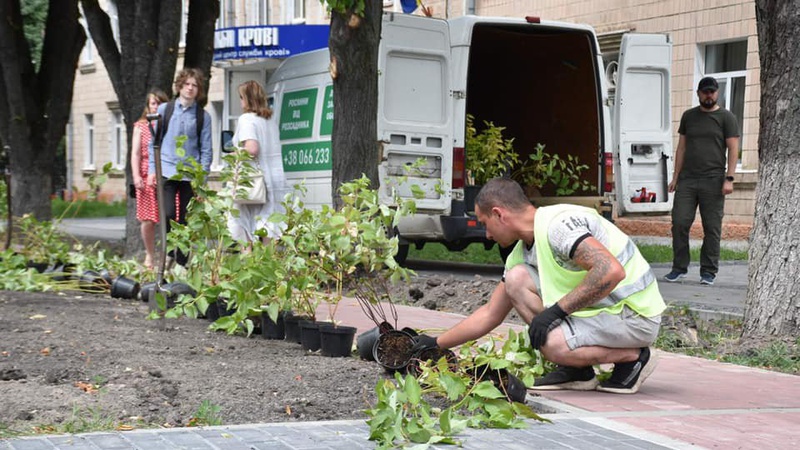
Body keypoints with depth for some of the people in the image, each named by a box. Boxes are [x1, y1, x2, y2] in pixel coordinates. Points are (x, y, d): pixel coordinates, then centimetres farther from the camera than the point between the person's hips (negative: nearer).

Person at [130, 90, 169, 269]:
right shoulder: (140, 126, 12)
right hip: (147, 177, 0)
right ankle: (150, 255, 16)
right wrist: (136, 175, -5)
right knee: (148, 220, 0)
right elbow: (135, 153, 7)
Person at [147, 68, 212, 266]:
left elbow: (206, 149, 6)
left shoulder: (203, 116, 5)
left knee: (184, 220, 5)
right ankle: (170, 254, 2)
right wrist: (152, 170, 2)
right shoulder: (164, 110, 6)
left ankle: (181, 263, 12)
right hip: (166, 171, -1)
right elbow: (154, 141, 9)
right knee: (168, 215, -15)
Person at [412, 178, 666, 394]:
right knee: (517, 278, -3)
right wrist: (436, 344, 18)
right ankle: (576, 371, 0)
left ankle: (634, 357, -4)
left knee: (554, 344, -30)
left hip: (636, 315, -9)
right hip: (600, 307, 9)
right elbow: (490, 314, 18)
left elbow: (611, 271, -33)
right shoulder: (521, 253, 9)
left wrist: (556, 310, -27)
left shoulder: (558, 224, -21)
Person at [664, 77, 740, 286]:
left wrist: (729, 178, -10)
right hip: (687, 180, 3)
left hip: (713, 181, -3)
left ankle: (708, 271, 6)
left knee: (712, 228, -1)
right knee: (679, 223, -3)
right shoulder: (689, 116, 15)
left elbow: (733, 149, -1)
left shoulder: (726, 117, 4)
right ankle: (679, 267, 5)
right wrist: (676, 177, 10)